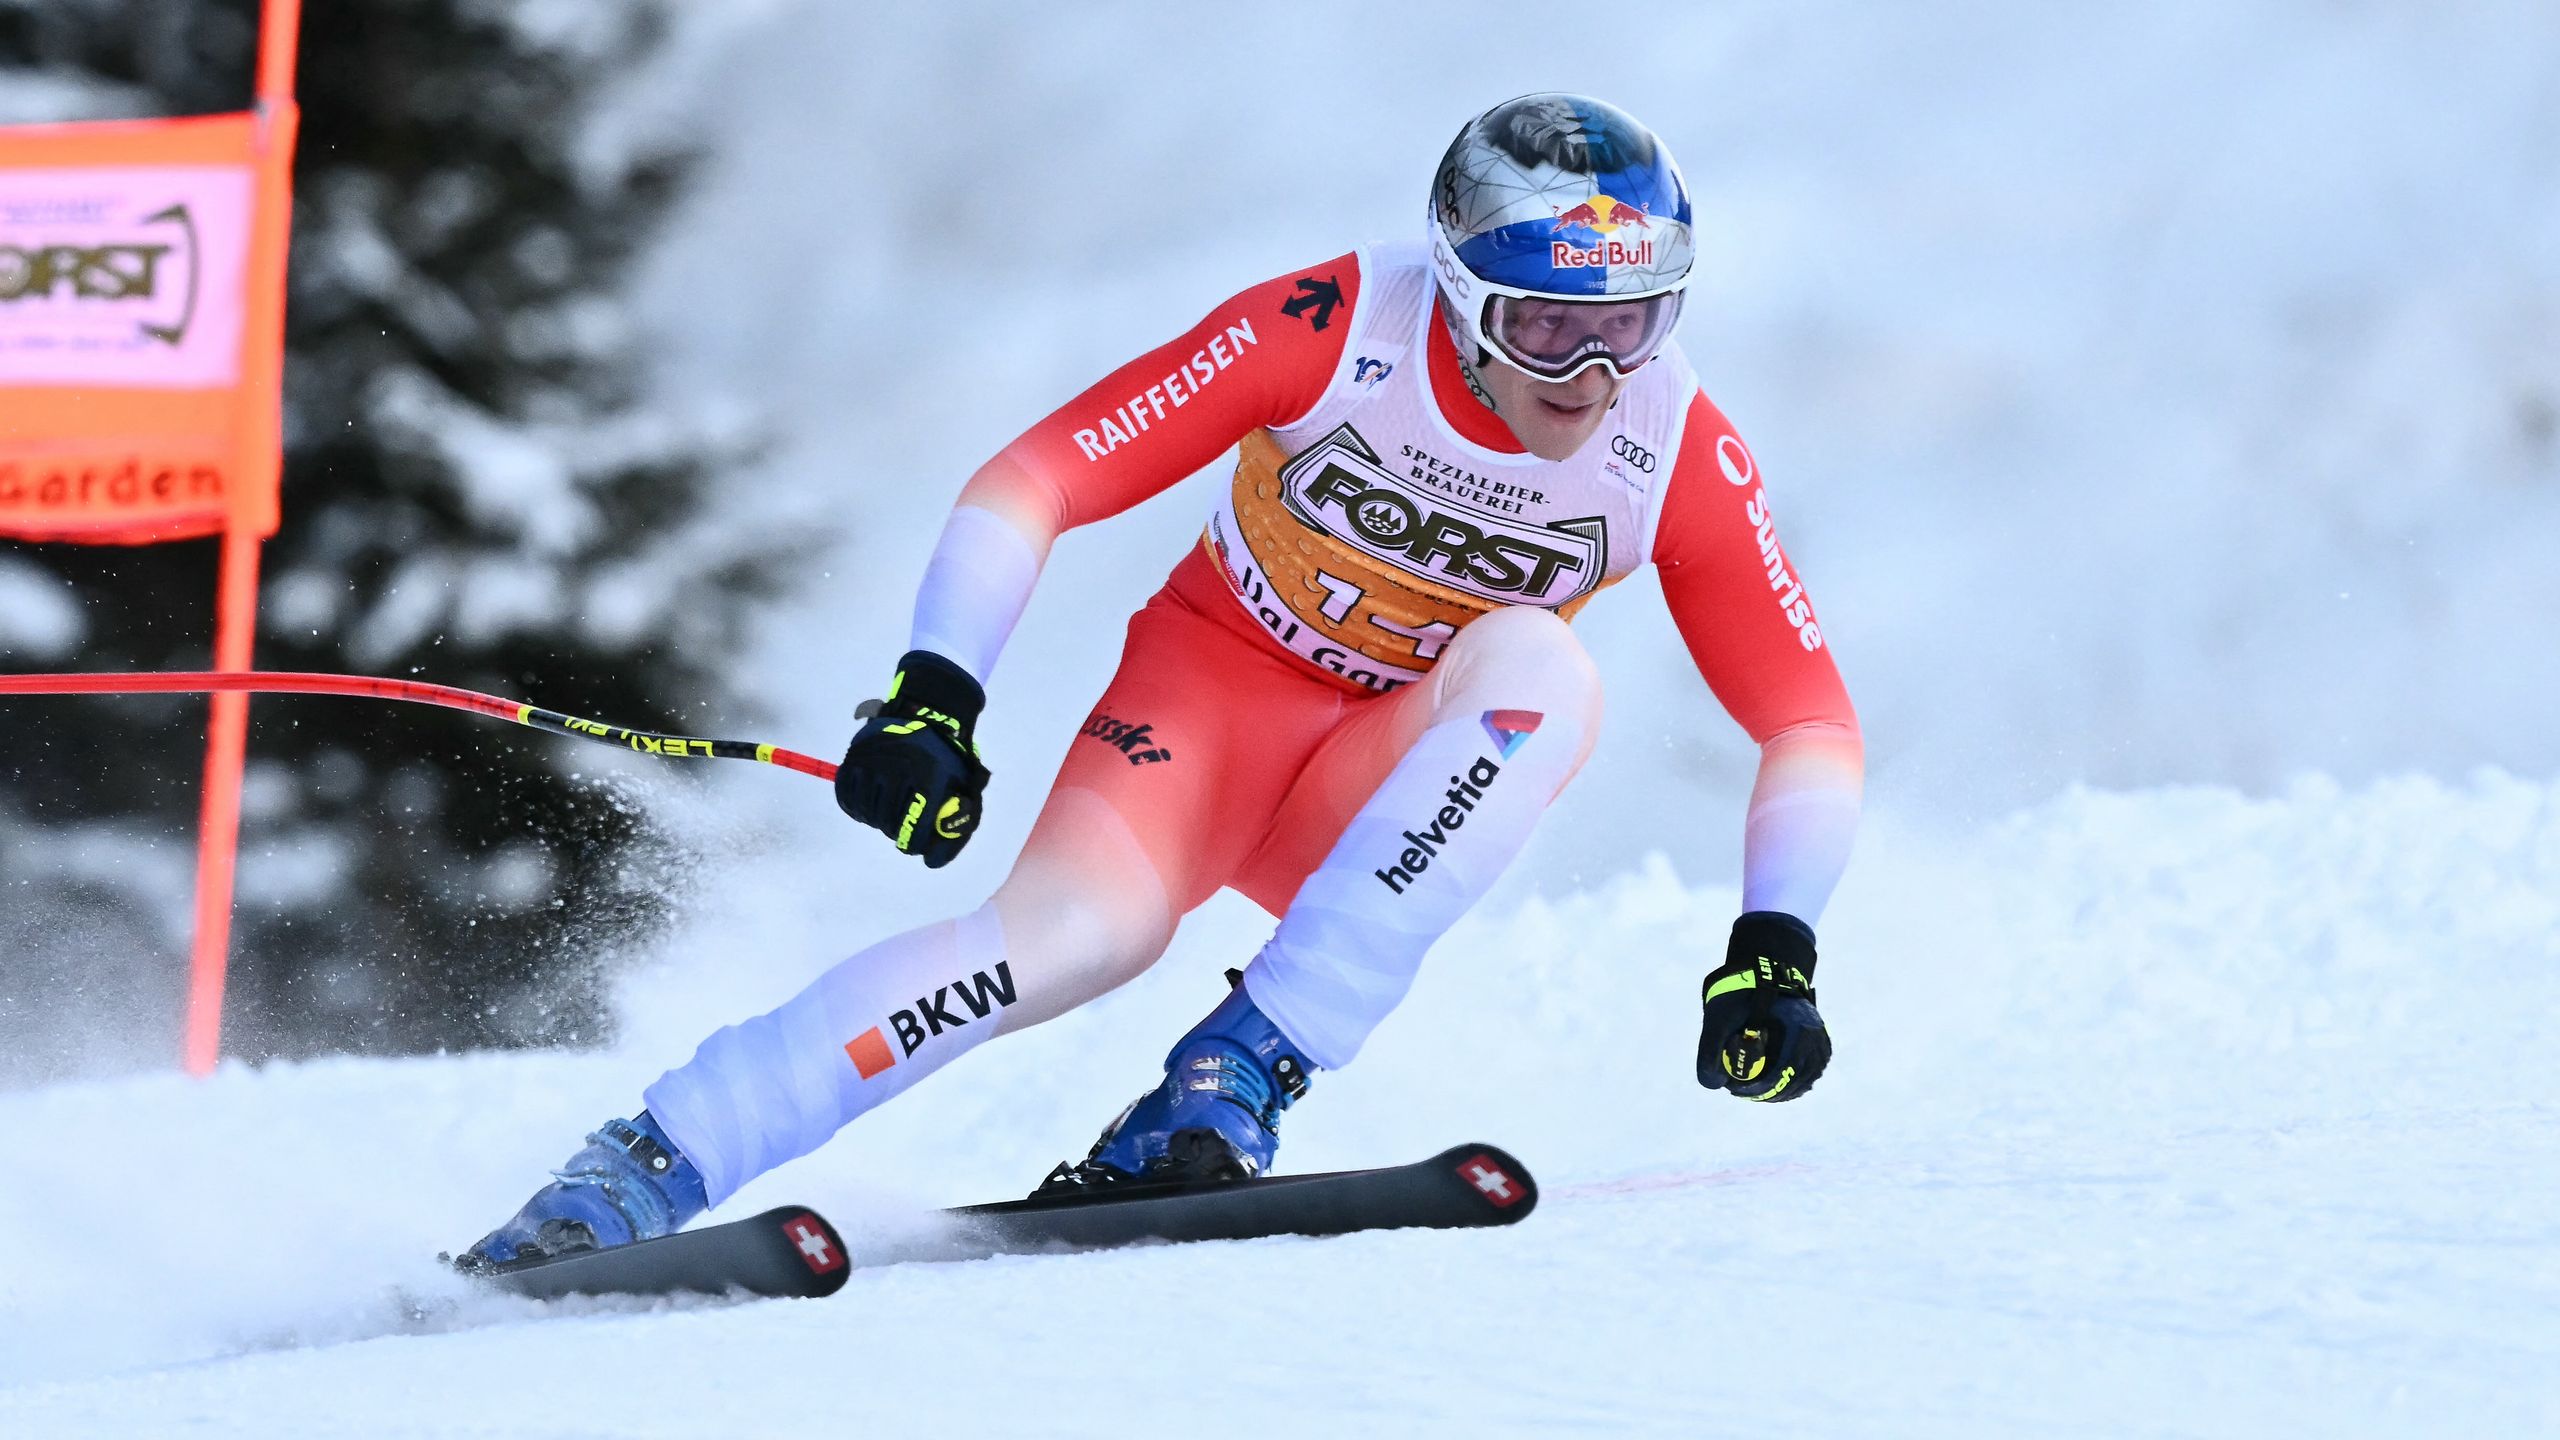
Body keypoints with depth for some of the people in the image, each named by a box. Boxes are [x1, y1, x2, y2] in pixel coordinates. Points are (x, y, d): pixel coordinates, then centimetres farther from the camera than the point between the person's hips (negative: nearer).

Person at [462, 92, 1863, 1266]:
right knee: (1079, 928, -33)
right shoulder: (1332, 331, -21)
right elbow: (1035, 482, -20)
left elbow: (1812, 722, -8)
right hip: (1214, 684, -2)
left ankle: (1244, 1069, -34)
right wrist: (931, 699, -32)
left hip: (1382, 794, 2)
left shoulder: (1679, 459, -15)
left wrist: (1775, 947, -22)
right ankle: (648, 1162, -28)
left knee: (1541, 669, -31)